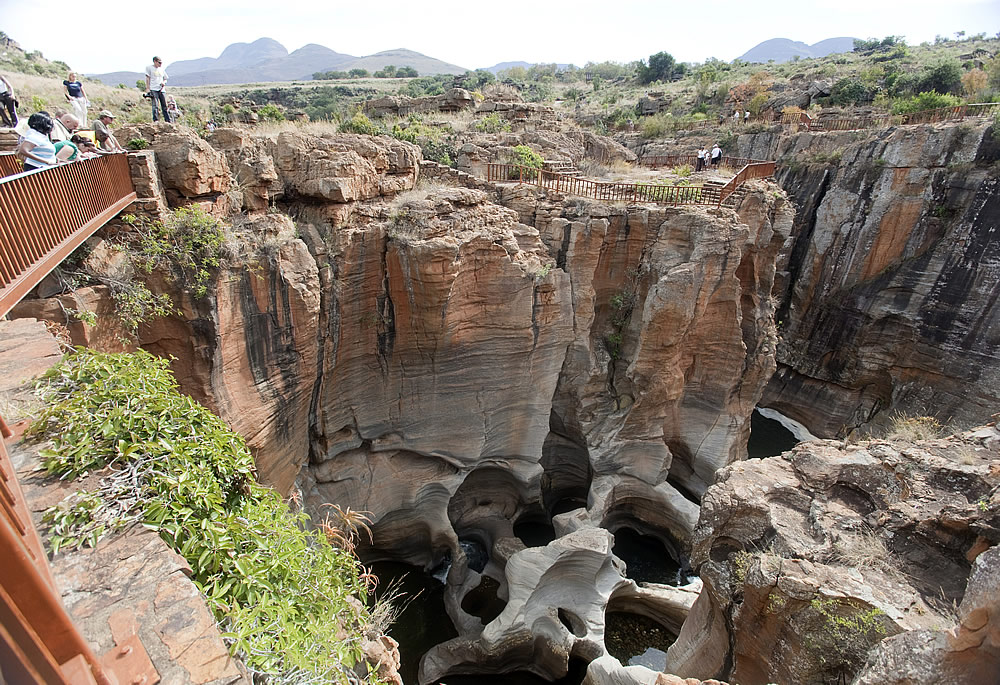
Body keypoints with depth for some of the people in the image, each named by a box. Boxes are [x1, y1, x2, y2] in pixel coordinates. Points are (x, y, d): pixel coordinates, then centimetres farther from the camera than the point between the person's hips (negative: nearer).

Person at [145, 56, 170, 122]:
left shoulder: (161, 69, 19)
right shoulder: (149, 67, 7)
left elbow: (165, 79, 25)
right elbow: (147, 78, 3)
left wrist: (164, 82, 1)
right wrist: (147, 88, -5)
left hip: (161, 89, 4)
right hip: (153, 89, -4)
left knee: (164, 106, 2)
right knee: (155, 106, -13)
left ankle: (168, 121, 4)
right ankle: (156, 120, -16)